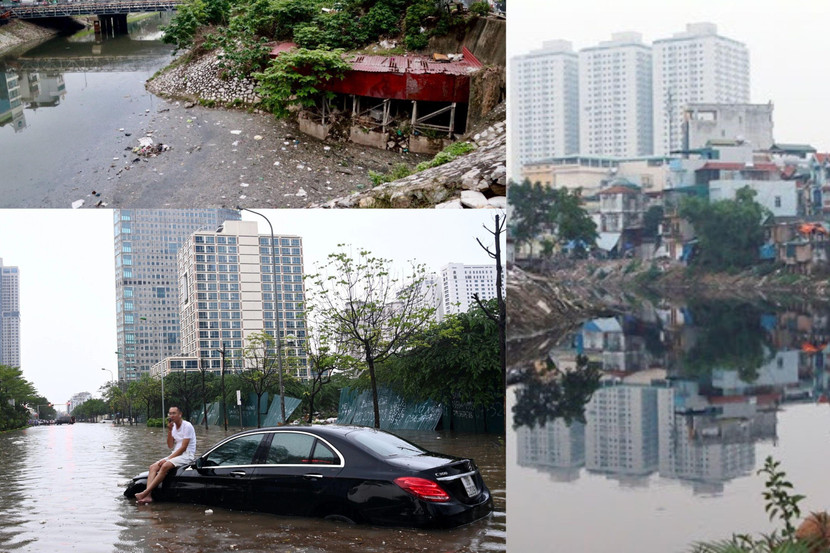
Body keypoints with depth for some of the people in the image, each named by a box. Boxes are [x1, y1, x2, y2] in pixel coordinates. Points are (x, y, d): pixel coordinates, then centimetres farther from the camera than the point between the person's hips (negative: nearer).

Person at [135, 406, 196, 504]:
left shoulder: (187, 426, -11)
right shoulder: (173, 426, 14)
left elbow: (183, 448, -16)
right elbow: (170, 446, 8)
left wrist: (168, 459, -17)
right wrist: (169, 430, -3)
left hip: (187, 455, -8)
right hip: (175, 455, 9)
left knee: (165, 466, -32)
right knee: (153, 467, -11)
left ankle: (145, 493, -35)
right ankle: (148, 496, -28)